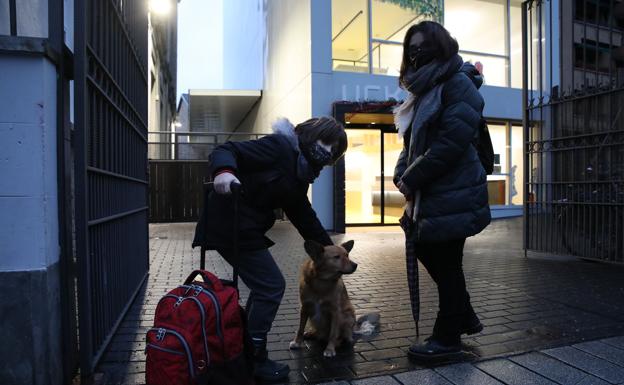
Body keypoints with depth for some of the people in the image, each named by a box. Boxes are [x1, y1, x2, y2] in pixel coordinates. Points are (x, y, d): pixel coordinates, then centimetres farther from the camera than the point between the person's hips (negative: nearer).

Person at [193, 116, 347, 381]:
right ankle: (253, 359, 10)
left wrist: (328, 248, 18)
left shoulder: (300, 177, 13)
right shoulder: (280, 146, -13)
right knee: (271, 286, -4)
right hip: (231, 227, -10)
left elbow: (304, 217, 18)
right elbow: (227, 151, -20)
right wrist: (224, 170, -41)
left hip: (244, 229, 10)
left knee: (264, 285, 17)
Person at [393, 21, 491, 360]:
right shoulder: (425, 88, 18)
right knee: (425, 250, 15)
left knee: (445, 261, 0)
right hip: (429, 192, 9)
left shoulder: (458, 83, -9)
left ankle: (447, 338, 18)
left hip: (452, 193, -9)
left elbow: (452, 141, -20)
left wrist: (412, 179, -16)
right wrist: (402, 175, 1)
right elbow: (413, 141, 18)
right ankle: (464, 317, 33)